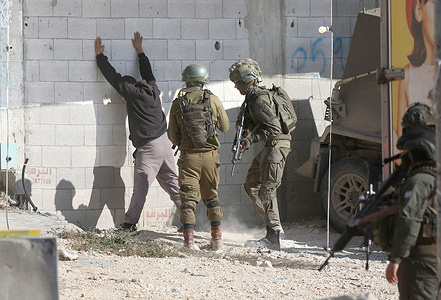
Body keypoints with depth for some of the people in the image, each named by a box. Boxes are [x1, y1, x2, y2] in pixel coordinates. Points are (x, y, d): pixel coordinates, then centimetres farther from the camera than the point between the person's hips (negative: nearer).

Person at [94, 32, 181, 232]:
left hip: (148, 147, -7)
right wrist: (140, 51, 43)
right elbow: (147, 72, 30)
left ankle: (130, 223, -2)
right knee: (172, 184, 9)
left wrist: (100, 56, 13)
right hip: (165, 143, 7)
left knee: (141, 187, -5)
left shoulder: (133, 94, -7)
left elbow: (114, 77, 2)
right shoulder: (152, 90, 10)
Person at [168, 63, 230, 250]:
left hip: (188, 157, -1)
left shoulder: (177, 104, -1)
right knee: (211, 196, 15)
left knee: (188, 197, 1)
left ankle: (189, 239, -10)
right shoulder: (213, 100, -2)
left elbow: (172, 135, 5)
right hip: (210, 156, 1)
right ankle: (217, 238, 16)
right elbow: (225, 127, 10)